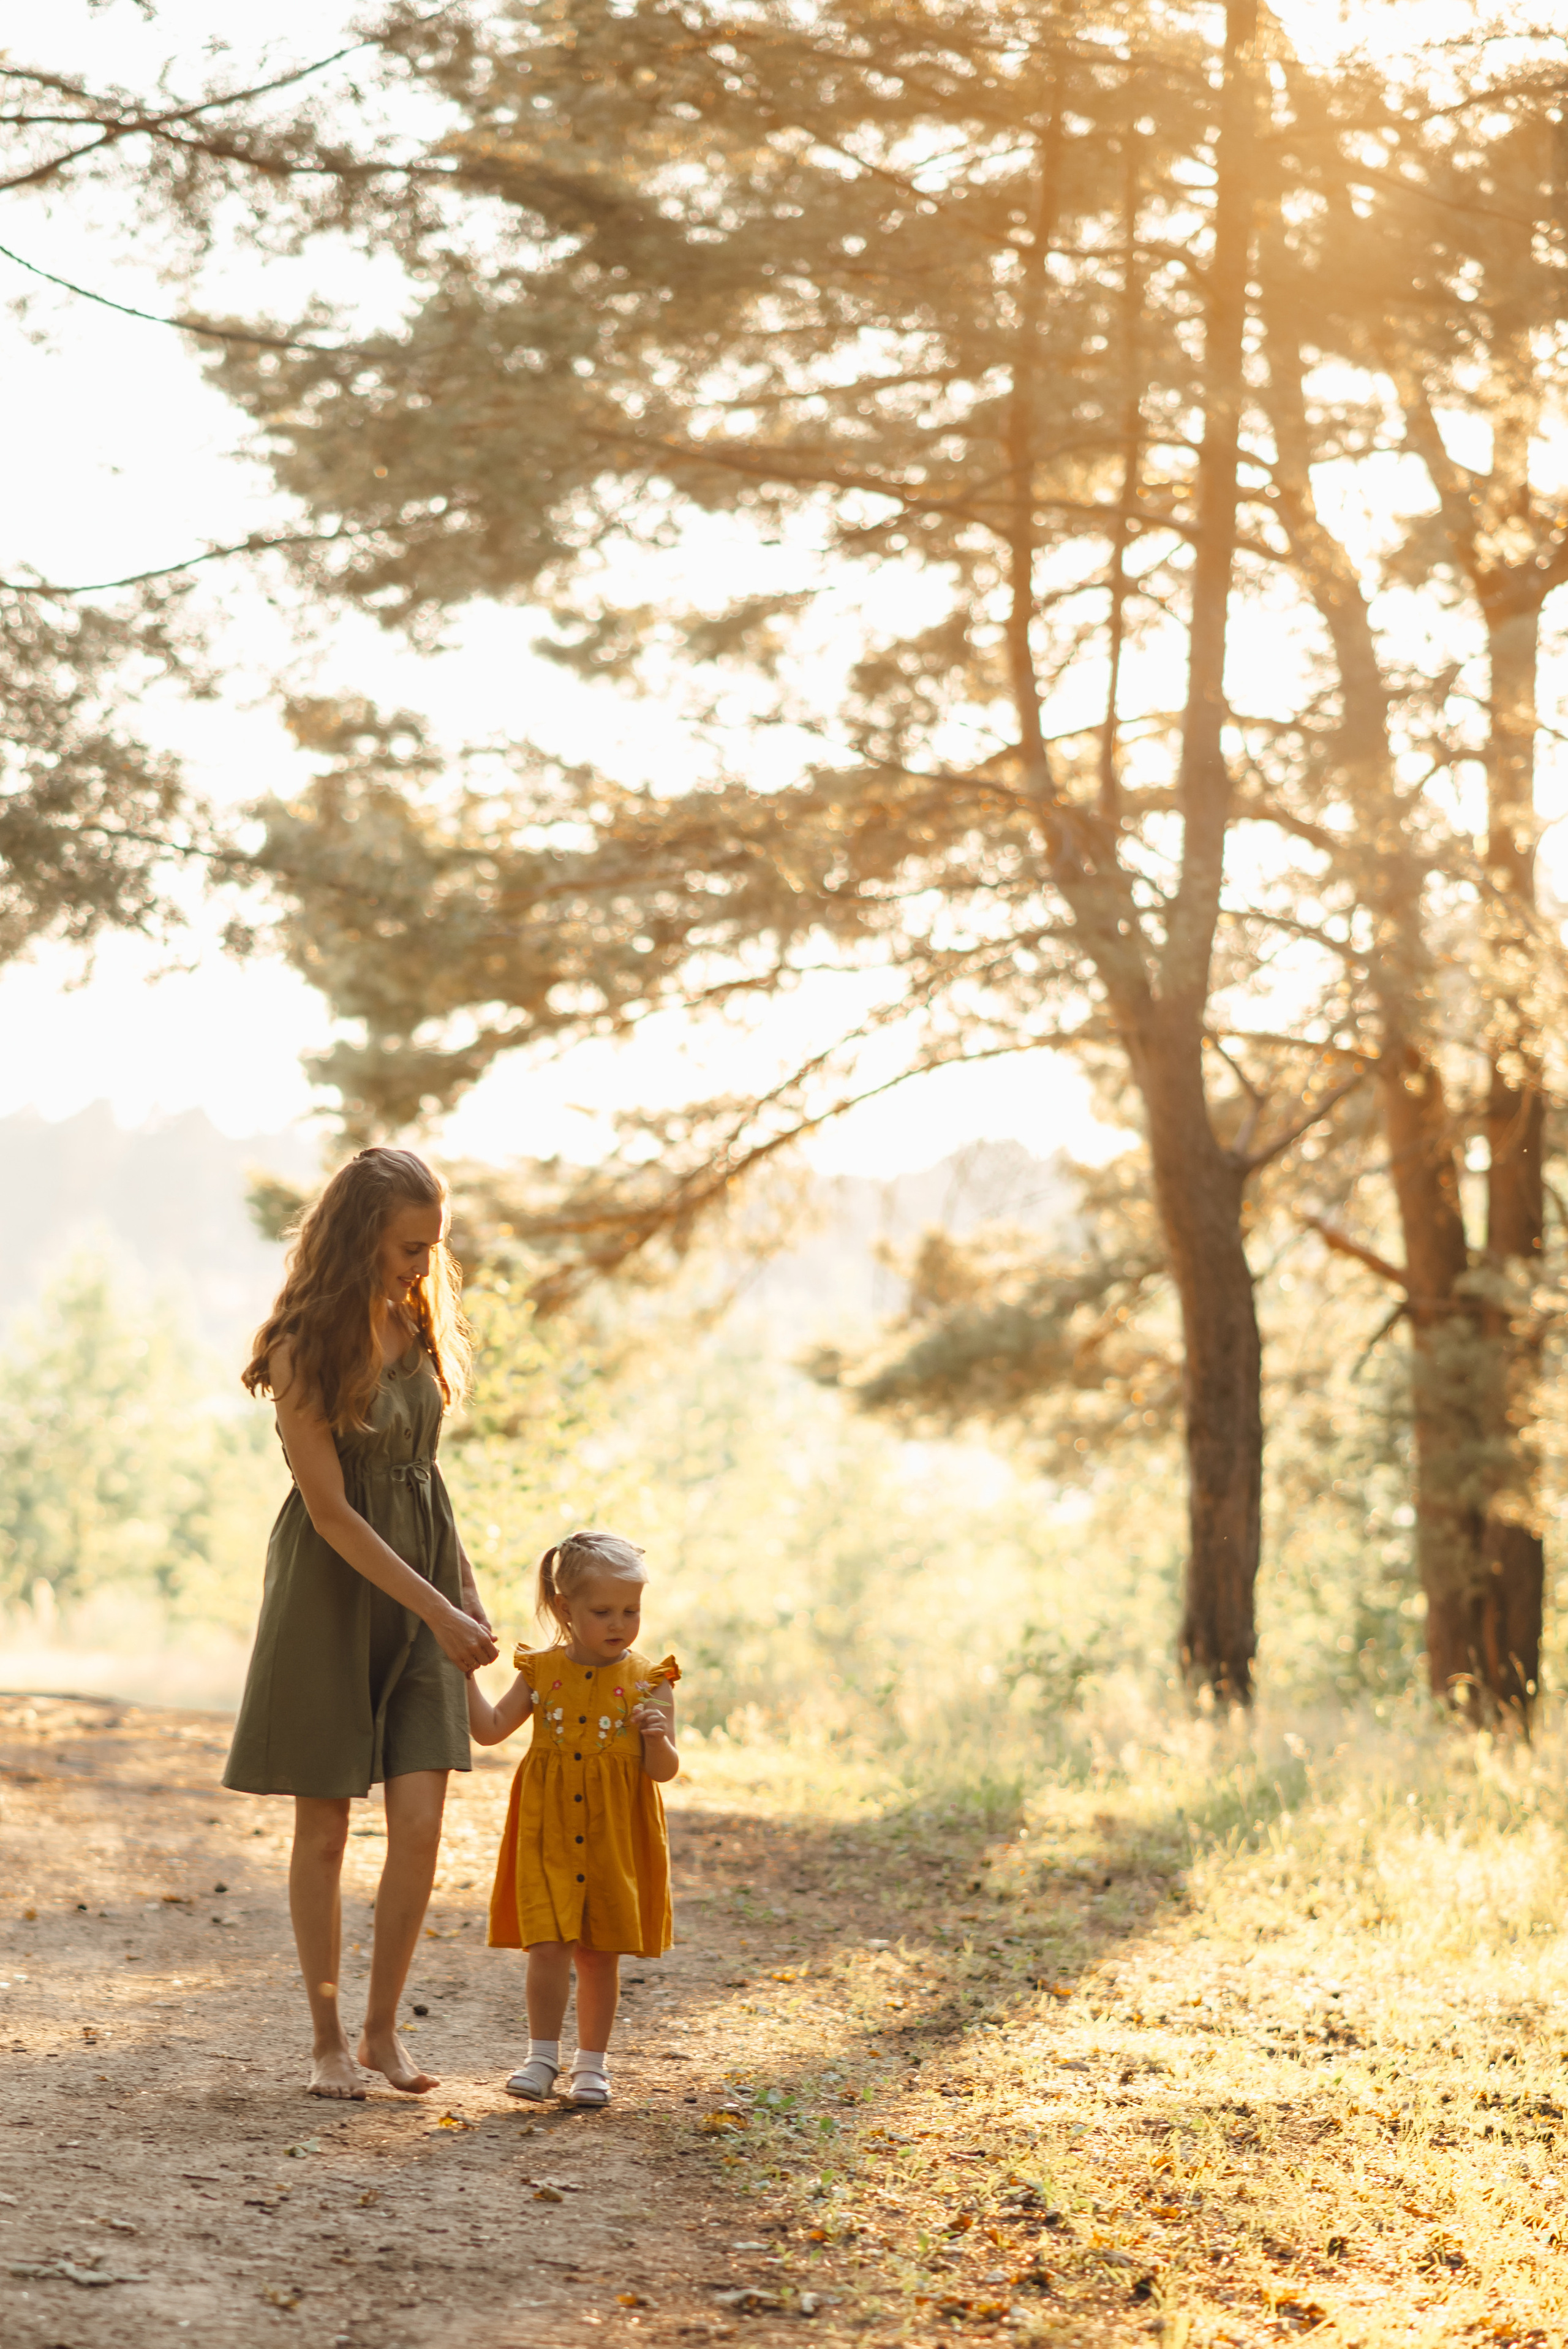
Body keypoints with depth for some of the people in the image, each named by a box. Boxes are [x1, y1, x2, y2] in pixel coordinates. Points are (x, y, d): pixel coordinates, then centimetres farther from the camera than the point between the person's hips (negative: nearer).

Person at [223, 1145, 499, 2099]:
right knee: (324, 1831, 3)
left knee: (421, 1823, -2)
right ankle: (328, 2037, 17)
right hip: (333, 1587, -5)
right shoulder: (307, 1351, -17)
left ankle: (385, 2028, 13)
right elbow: (332, 1512, -17)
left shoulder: (418, 1322, 3)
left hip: (425, 1571, 5)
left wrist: (466, 1587, 12)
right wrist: (436, 1611, -18)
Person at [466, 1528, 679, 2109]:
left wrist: (657, 1738, -25)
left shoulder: (647, 1681, -3)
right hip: (549, 1833, 0)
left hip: (614, 1837, 0)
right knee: (548, 1946, -7)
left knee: (599, 1952, 8)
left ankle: (592, 2062, 20)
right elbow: (492, 1729, 7)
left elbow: (663, 1771, -4)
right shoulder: (542, 1670, 1)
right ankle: (542, 2056, 5)